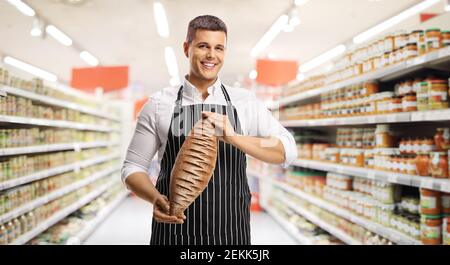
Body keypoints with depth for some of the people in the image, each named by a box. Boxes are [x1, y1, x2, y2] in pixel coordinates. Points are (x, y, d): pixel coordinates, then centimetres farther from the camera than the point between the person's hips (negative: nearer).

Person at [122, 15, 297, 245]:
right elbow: (133, 168, 2)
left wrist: (234, 137, -24)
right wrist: (155, 198, -18)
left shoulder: (245, 102, 0)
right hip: (173, 231, -1)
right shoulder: (159, 104, -2)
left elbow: (287, 152, -9)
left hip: (232, 233, 1)